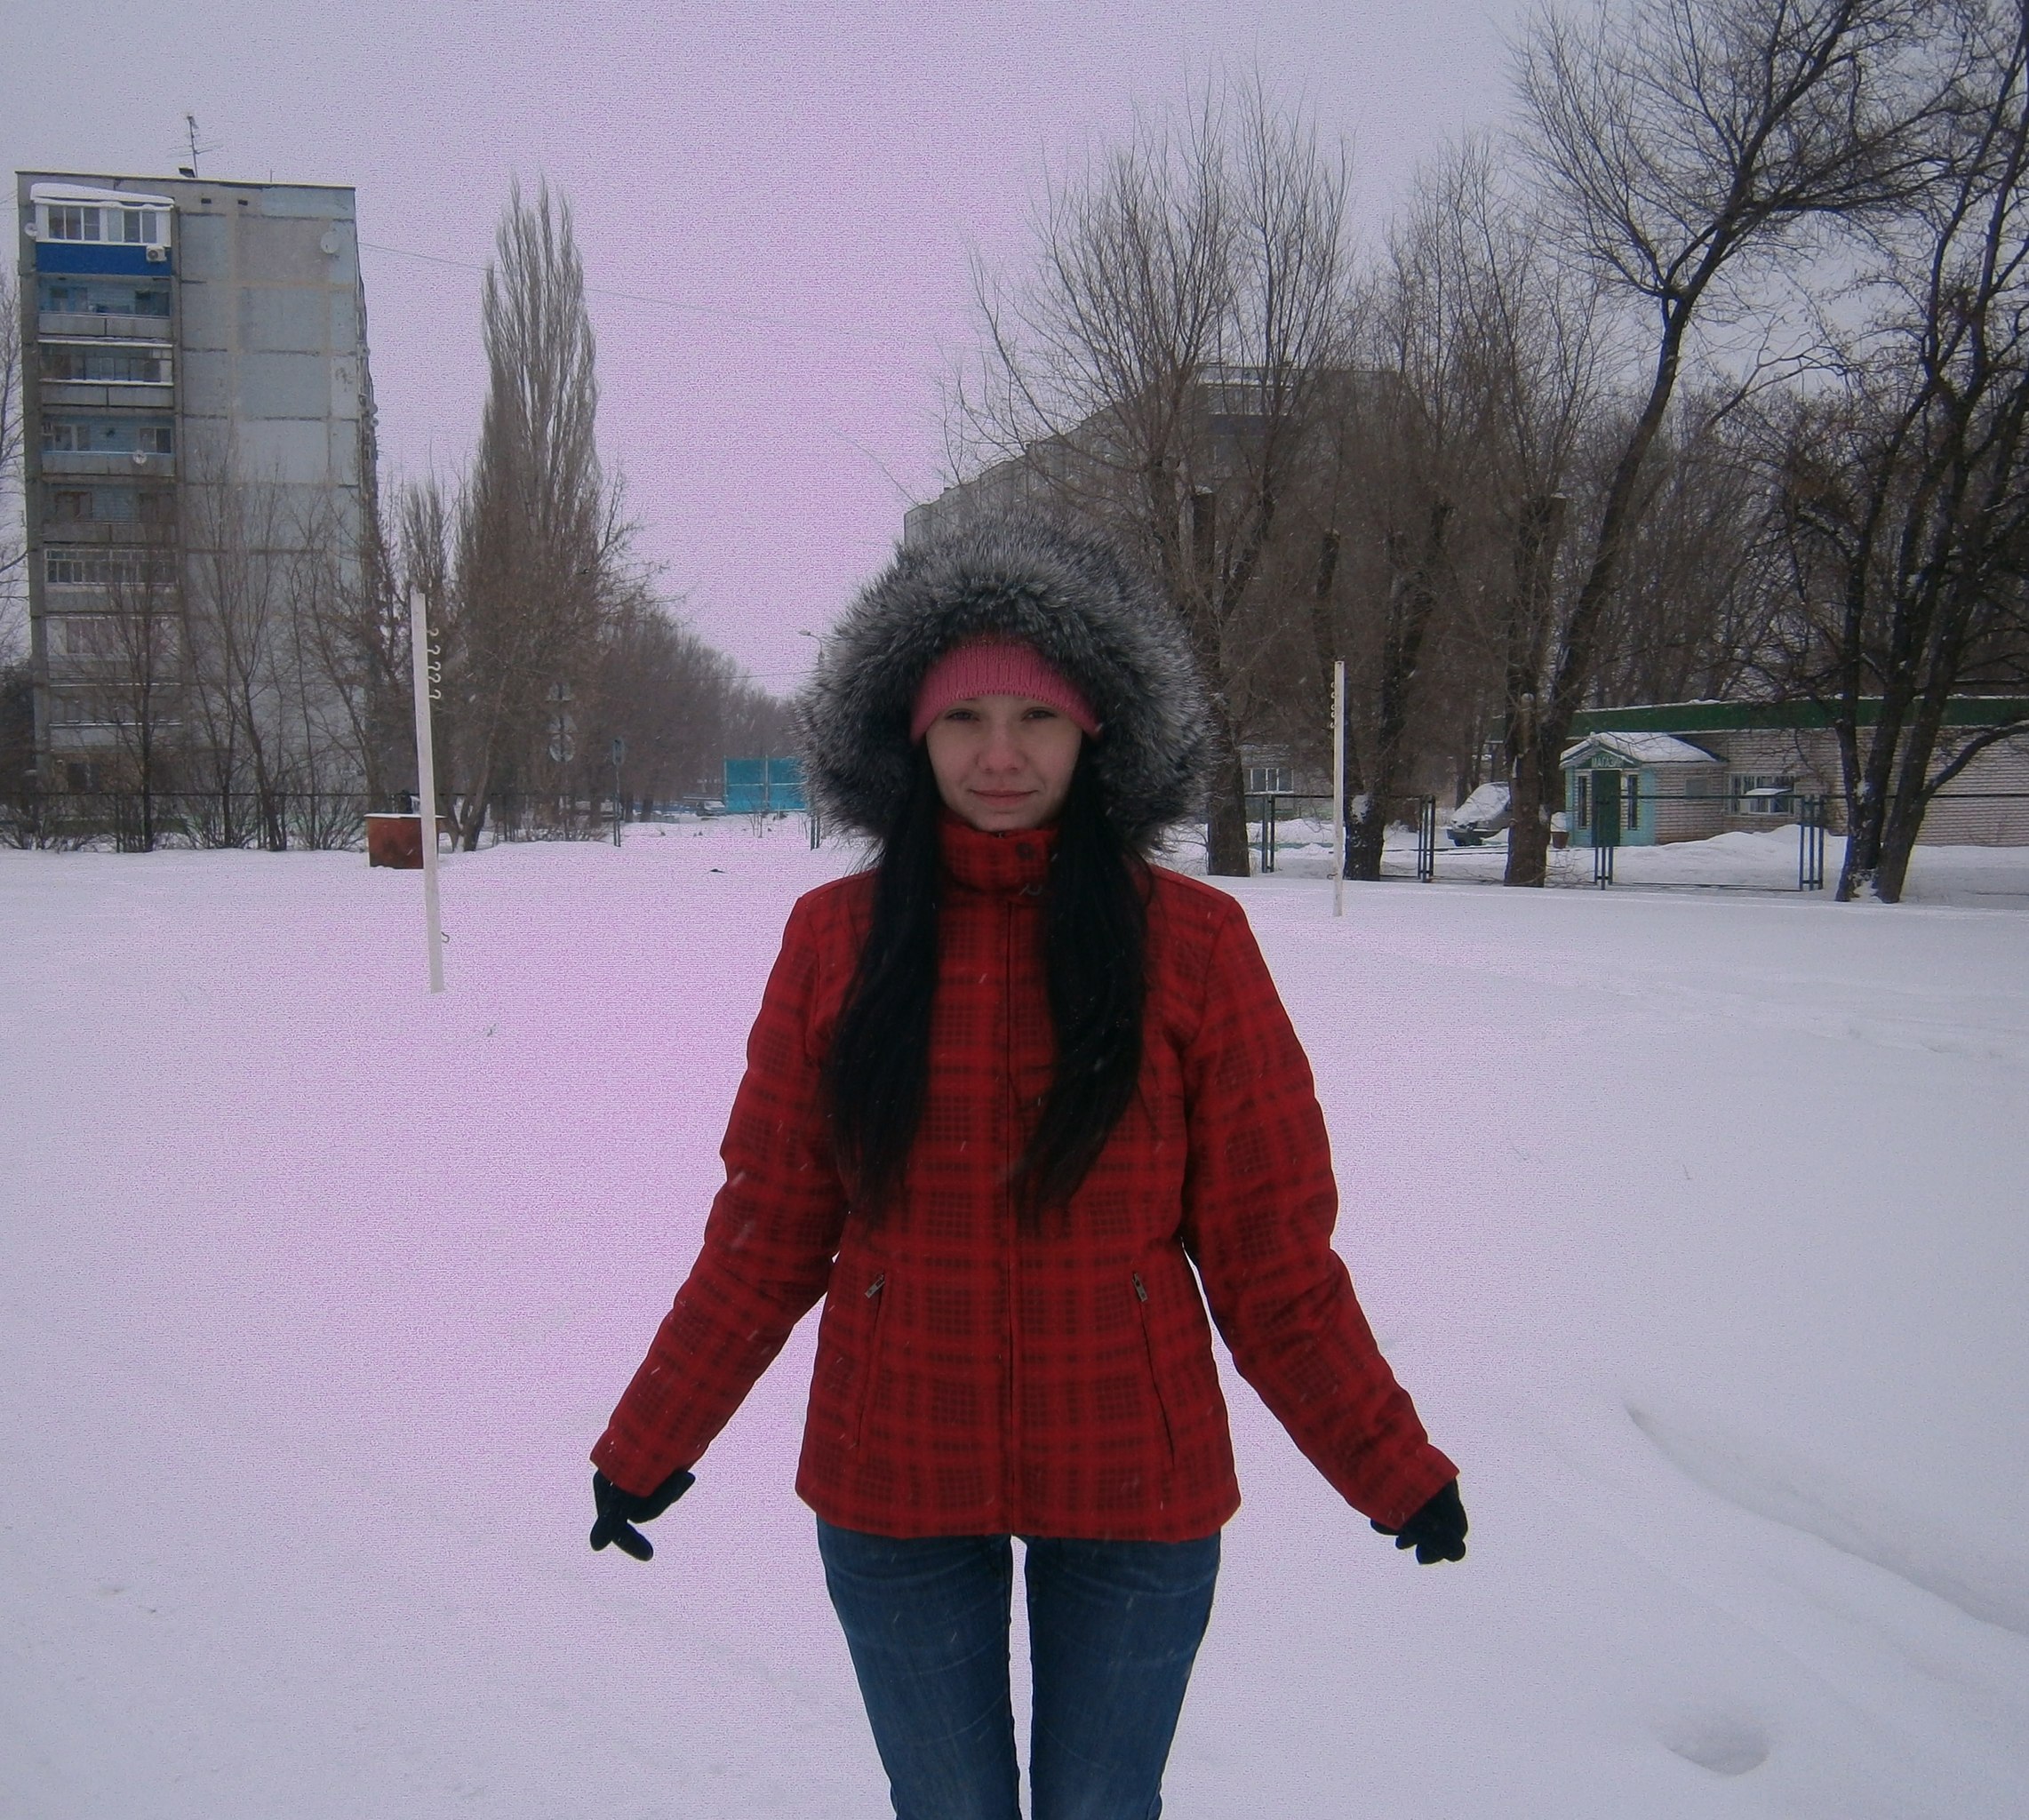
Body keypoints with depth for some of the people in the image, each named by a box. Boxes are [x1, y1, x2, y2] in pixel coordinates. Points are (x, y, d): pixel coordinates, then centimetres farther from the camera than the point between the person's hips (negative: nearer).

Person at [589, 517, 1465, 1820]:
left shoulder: (1193, 942, -8)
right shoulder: (835, 938, -4)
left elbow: (1273, 1257, -4)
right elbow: (768, 1235, 2)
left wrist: (1396, 1467, -4)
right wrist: (645, 1447, 5)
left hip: (1130, 1487, -1)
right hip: (893, 1486, 1)